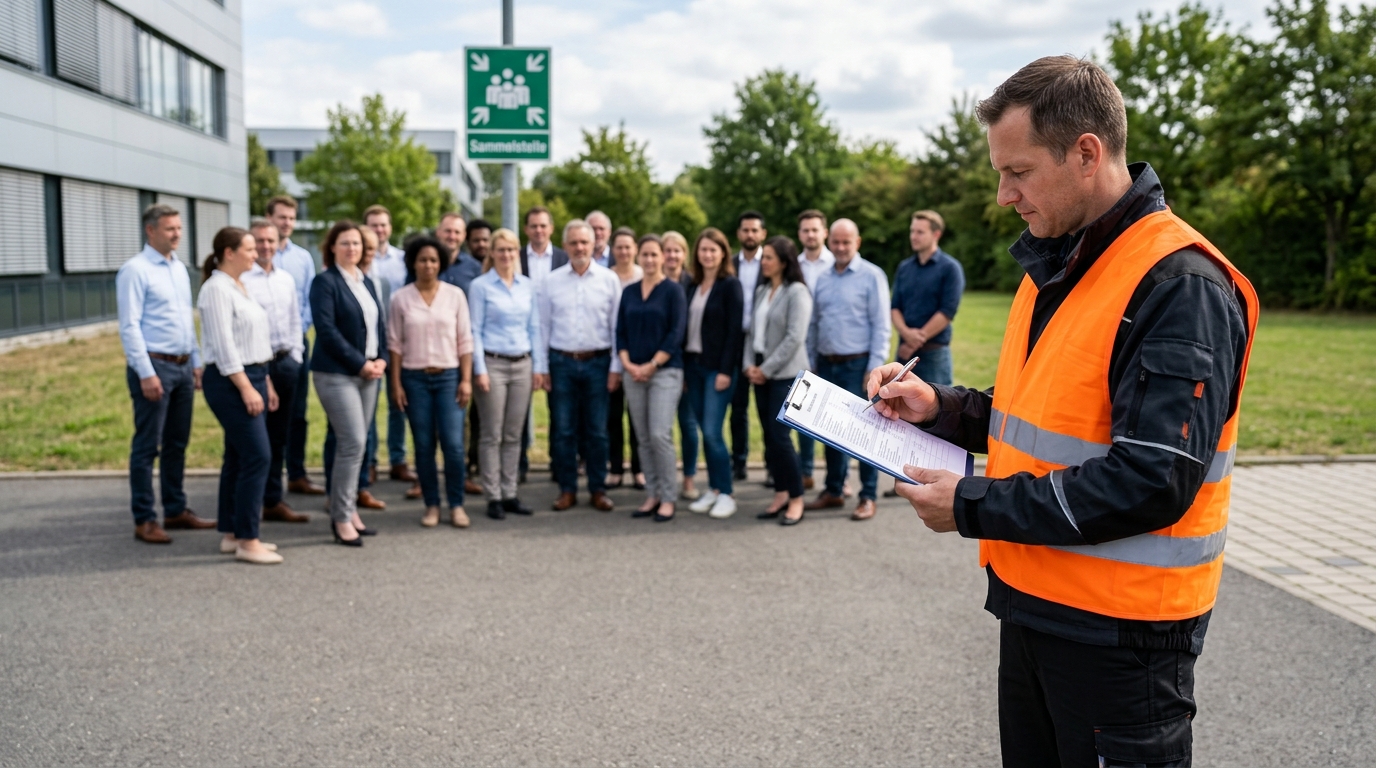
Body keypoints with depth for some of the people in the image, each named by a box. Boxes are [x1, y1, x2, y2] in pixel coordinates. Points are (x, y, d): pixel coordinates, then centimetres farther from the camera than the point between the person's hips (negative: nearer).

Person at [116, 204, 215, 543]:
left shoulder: (179, 268, 14)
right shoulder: (135, 270, -9)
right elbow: (129, 326, -14)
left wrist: (196, 362, 15)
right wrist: (146, 373, -18)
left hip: (183, 366, 8)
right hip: (154, 366, -7)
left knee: (177, 443, 13)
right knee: (147, 446, -1)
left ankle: (176, 510, 23)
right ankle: (144, 521, 5)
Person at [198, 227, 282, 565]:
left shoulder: (240, 287, 17)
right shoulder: (216, 289, -13)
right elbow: (223, 345, -19)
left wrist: (266, 384, 18)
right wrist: (246, 388, -21)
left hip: (251, 378, 10)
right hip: (230, 382, -10)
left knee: (238, 458, 11)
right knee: (258, 456, -12)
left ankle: (230, 534, 18)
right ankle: (247, 541, -7)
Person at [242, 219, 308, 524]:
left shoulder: (286, 279, 15)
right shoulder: (240, 279, -8)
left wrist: (296, 356, 12)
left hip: (286, 362, 7)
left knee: (279, 436, 11)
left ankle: (273, 501, 20)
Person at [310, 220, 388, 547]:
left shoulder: (366, 281, 15)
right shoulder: (325, 282, -7)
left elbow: (379, 323, 16)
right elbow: (327, 330, -14)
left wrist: (381, 359, 0)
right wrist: (360, 364, -14)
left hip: (368, 372, 7)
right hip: (337, 373, -7)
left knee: (357, 444, 9)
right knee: (353, 442, -11)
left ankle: (349, 510, 19)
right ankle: (342, 518, -1)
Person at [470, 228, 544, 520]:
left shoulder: (528, 285, 10)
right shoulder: (481, 286, -2)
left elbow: (534, 328, 13)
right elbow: (475, 330, -4)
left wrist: (538, 366, 8)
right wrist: (479, 369, -9)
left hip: (522, 365, 4)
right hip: (493, 364, -4)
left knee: (514, 435, 7)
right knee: (492, 435, 0)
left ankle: (509, 494, 15)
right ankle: (493, 497, 7)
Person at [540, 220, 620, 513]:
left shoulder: (609, 279, 1)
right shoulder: (552, 281, 5)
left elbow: (617, 326, 2)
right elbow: (543, 326, 7)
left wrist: (616, 367, -2)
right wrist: (541, 367, 3)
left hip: (597, 362, -1)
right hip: (562, 362, 1)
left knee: (597, 431, 5)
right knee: (563, 430, 5)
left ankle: (598, 490, 15)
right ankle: (567, 489, 15)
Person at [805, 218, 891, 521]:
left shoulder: (872, 276, -5)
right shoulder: (823, 279, 12)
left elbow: (881, 326, -9)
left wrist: (875, 368, -14)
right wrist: (812, 363, 13)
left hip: (857, 365, -6)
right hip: (826, 364, 6)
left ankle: (868, 497, 6)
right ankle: (834, 490, 23)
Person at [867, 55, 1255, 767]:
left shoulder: (1181, 283, -20)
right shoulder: (1053, 267, 9)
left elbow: (1150, 482, -26)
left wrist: (972, 507, -20)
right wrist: (940, 407, 0)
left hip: (1119, 629, -8)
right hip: (1031, 601, 8)